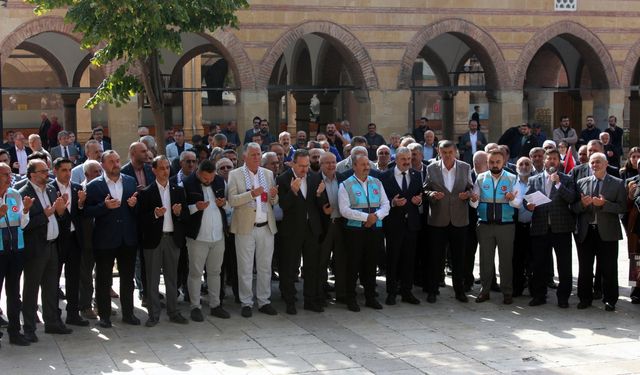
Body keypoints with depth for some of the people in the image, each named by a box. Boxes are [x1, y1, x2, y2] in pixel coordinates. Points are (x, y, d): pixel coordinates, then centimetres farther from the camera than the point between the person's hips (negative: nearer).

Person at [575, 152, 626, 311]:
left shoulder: (618, 184, 2)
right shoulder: (582, 183, 9)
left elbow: (622, 208, -6)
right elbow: (574, 208, 7)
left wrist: (604, 204, -19)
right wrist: (582, 204, -14)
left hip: (607, 232, -3)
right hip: (585, 232, 3)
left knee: (608, 268, 2)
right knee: (584, 268, 8)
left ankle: (610, 300, 13)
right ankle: (585, 298, 19)